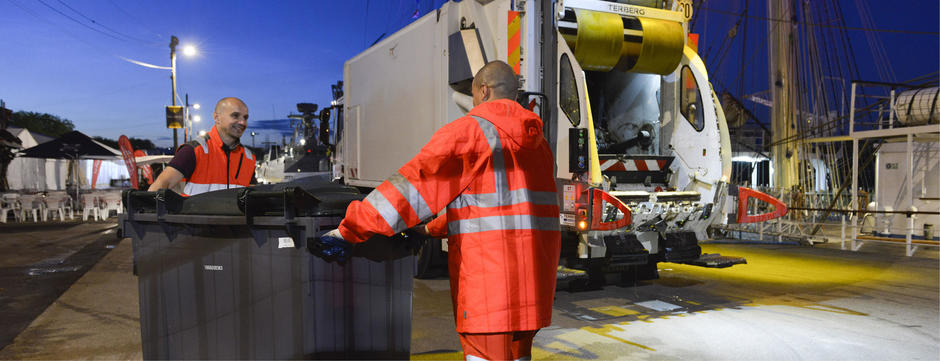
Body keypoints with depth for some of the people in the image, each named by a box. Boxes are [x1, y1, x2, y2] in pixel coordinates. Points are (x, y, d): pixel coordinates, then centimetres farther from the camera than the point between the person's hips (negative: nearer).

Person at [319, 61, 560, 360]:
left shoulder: (469, 130, -6)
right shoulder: (537, 141, 18)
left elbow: (415, 181, -13)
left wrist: (349, 229, -11)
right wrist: (435, 229, 29)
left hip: (489, 264, -8)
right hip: (534, 268, 8)